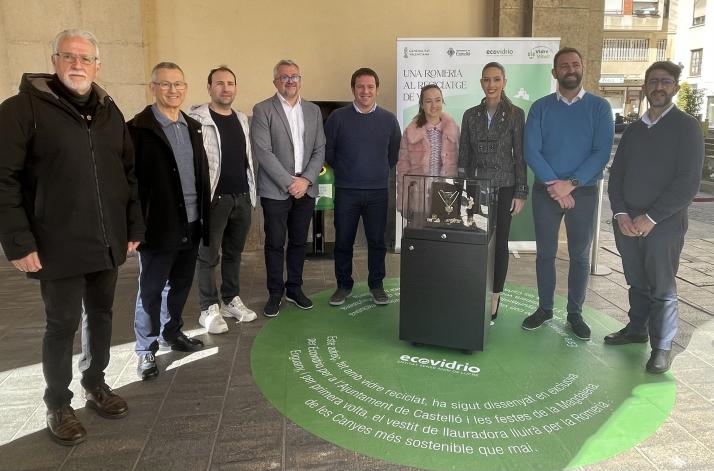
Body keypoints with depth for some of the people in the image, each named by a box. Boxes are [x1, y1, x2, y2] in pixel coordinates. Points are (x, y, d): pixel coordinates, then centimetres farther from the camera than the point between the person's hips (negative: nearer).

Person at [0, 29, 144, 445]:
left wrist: (135, 227, 8)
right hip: (59, 246, -5)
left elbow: (128, 173, 12)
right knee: (63, 324, 6)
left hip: (108, 242, 5)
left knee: (101, 315, 17)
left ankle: (96, 384, 37)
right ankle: (58, 405, 25)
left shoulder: (110, 112, 10)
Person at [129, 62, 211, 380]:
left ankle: (173, 333, 36)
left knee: (181, 285, 18)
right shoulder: (139, 129, -9)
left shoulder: (193, 126, 11)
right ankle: (146, 350, 19)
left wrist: (204, 217, 10)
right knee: (150, 290, 6)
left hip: (191, 226, 6)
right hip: (159, 228, -6)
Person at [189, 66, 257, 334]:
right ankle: (209, 309, 13)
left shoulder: (242, 120, 13)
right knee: (209, 255, 2)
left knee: (234, 252, 14)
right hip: (214, 198, -6)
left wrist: (251, 192, 14)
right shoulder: (197, 119, -6)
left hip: (242, 197, 6)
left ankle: (231, 301, 27)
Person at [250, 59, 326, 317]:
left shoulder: (313, 110, 10)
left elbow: (320, 150, 7)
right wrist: (289, 182, -14)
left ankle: (294, 289, 26)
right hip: (275, 190, -4)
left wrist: (306, 180, -7)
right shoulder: (262, 110, -3)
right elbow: (263, 152, -11)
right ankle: (275, 293, 18)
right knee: (275, 244, 4)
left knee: (299, 242, 12)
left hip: (306, 189, 4)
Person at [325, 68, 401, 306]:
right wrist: (344, 170, 11)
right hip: (346, 191, -1)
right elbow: (327, 151, 5)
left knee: (377, 241, 6)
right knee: (343, 241, 6)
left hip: (378, 191, 1)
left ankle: (376, 285, 22)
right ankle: (343, 285, 22)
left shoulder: (389, 119, 4)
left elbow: (394, 153, 13)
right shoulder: (338, 117, -2)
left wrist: (379, 172, 12)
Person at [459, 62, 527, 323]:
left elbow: (519, 156, -2)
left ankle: (494, 300, 15)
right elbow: (464, 155, 9)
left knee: (499, 243, 4)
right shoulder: (471, 115, 6)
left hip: (503, 188, -2)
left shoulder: (515, 114, -1)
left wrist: (520, 193, -5)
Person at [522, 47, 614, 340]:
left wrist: (571, 184, -18)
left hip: (584, 192, 0)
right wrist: (554, 184, -17)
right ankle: (545, 309, 22)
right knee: (545, 252, 8)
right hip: (546, 190, 1)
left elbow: (602, 151, -8)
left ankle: (575, 313, 21)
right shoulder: (540, 107, 2)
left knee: (580, 255, 7)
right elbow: (531, 151, -6)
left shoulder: (599, 107, 1)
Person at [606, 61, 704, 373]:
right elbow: (616, 174, 10)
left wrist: (651, 218, -15)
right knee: (637, 282, 14)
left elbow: (688, 183, -11)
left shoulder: (686, 127, -3)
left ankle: (662, 347, 14)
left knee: (662, 288, 2)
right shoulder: (633, 129, 13)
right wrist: (621, 213, -4)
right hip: (627, 221, 4)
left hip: (664, 223, -4)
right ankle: (636, 329, 30)